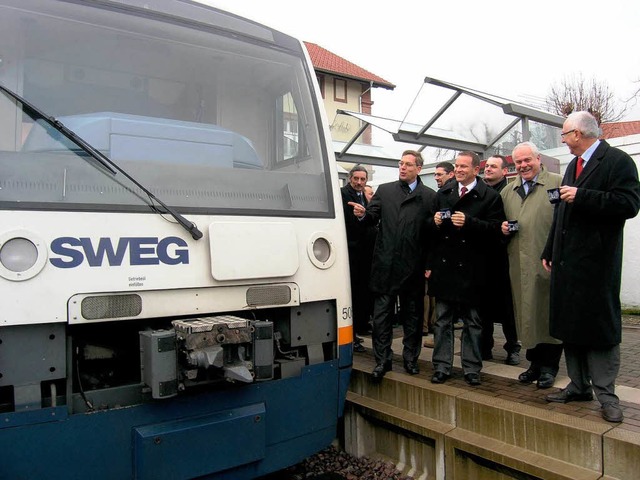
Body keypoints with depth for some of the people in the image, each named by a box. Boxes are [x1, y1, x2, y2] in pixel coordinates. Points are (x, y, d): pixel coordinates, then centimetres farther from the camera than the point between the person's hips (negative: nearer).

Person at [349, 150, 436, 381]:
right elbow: (373, 218, 5)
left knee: (412, 315, 11)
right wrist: (363, 214, -18)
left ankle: (411, 358, 26)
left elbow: (433, 232, 0)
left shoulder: (429, 196, 4)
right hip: (385, 264, 1)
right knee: (381, 314, 5)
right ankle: (382, 360, 15)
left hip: (413, 266, -1)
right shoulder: (384, 190, 11)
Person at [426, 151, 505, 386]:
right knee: (442, 320, 9)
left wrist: (468, 222, -21)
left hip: (470, 268, -3)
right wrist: (434, 221, -5)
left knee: (471, 321, 9)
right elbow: (431, 227, 17)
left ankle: (471, 368, 20)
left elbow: (495, 228, -11)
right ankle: (442, 366, 19)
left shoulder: (490, 196, -3)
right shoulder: (443, 194, 11)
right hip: (443, 266, 4)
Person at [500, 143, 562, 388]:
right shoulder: (507, 192, 17)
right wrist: (504, 229, 3)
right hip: (519, 264, 5)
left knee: (549, 313, 3)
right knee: (526, 312, 10)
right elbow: (501, 222, 26)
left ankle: (549, 366, 17)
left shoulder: (558, 183, 0)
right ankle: (535, 363, 23)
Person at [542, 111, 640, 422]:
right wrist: (549, 252, 20)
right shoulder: (573, 165, 19)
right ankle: (579, 386, 23)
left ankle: (605, 394, 10)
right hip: (567, 261, 8)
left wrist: (582, 196, -21)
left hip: (596, 261, -8)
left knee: (599, 326, -1)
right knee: (570, 325, 12)